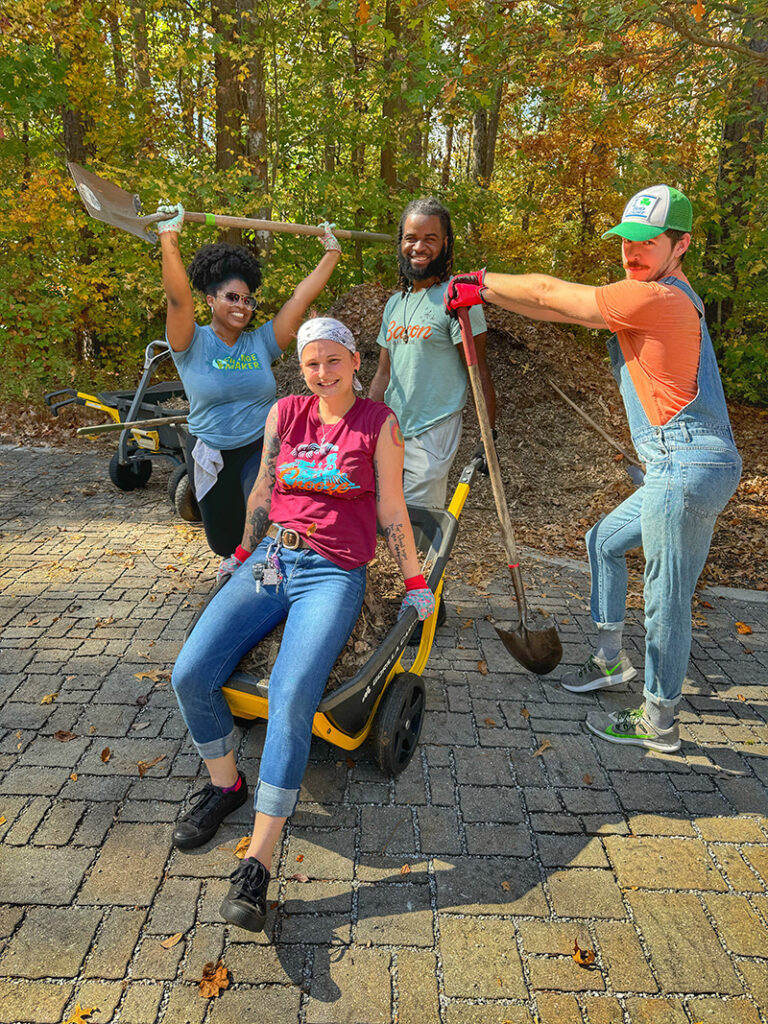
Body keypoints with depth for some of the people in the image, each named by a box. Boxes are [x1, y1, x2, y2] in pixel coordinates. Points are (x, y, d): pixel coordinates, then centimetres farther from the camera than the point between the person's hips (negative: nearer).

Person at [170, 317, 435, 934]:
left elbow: (391, 510, 4)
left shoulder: (379, 422, 1)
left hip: (333, 575, -4)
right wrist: (245, 554, 27)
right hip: (270, 560, 4)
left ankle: (259, 860, -17)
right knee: (190, 674, -13)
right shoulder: (285, 413, 10)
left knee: (291, 697, -26)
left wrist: (415, 585, 8)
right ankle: (225, 784, 14)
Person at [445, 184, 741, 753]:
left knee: (667, 600, 0)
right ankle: (611, 661, 36)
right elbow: (561, 310, 17)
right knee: (605, 541, 23)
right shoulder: (657, 297, 18)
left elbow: (550, 292, -9)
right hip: (678, 469, 11)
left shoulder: (656, 297, -14)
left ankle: (659, 722, 17)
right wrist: (482, 293, 13)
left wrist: (481, 281, 5)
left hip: (688, 467, -11)